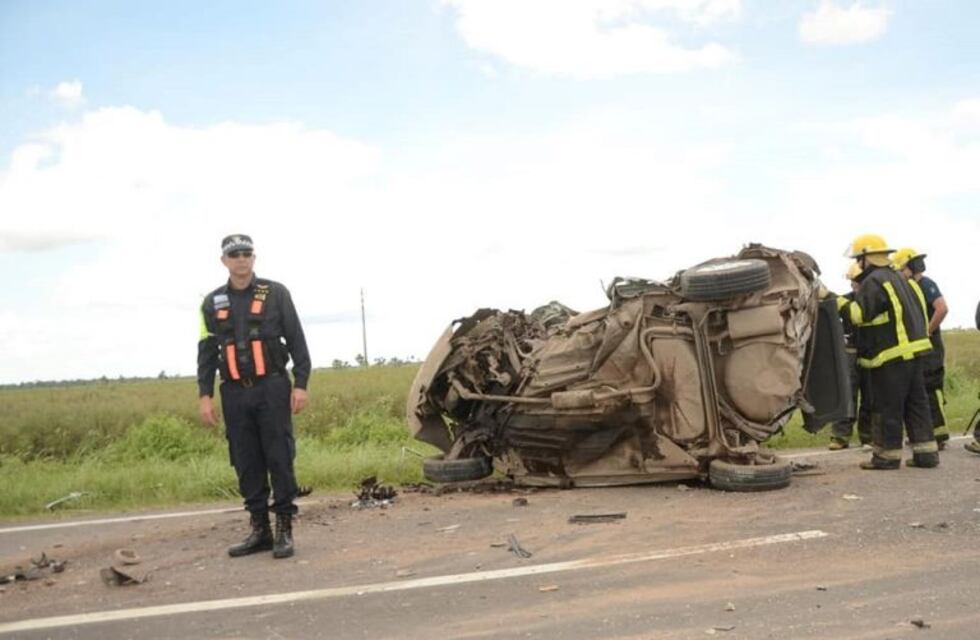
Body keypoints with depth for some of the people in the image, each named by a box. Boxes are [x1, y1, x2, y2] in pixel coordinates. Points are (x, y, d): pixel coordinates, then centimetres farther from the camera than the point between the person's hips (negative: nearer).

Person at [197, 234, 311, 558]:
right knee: (247, 463, 7)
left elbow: (297, 341, 0)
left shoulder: (275, 293, 2)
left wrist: (301, 384, -6)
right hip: (235, 393, 3)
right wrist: (205, 395, 1)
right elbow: (206, 353, 9)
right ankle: (259, 529, 16)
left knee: (279, 459, -3)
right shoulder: (213, 303, 10)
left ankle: (284, 529, 5)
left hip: (272, 389, -3)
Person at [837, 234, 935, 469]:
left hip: (890, 355, -9)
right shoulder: (899, 279, 19)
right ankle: (926, 451, 14)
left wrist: (841, 303, -5)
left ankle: (887, 455, 4)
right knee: (916, 403, 12)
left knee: (887, 407, -2)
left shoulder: (874, 281, -11)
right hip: (913, 350, 9)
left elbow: (860, 314, -18)